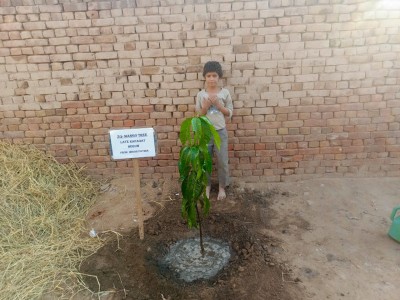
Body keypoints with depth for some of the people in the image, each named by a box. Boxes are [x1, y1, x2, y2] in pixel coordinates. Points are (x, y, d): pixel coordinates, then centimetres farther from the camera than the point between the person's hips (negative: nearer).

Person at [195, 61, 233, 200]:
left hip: (220, 132, 0)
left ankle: (222, 187, 27)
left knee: (222, 162, 7)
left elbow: (230, 113, 0)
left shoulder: (225, 92, -2)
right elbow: (198, 115, 2)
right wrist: (206, 106, -16)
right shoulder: (201, 94, -1)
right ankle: (207, 185, 30)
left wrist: (218, 104, -14)